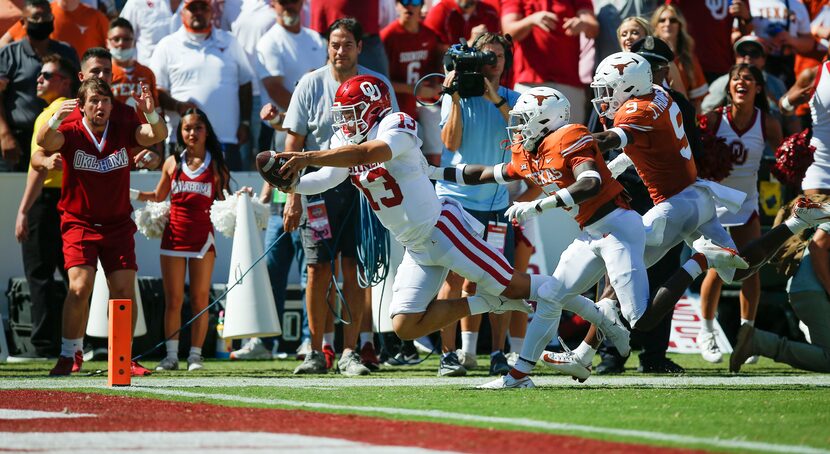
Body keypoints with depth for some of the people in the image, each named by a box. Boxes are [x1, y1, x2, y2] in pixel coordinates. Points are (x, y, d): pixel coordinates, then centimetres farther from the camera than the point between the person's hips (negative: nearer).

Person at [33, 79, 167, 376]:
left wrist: (151, 114, -40)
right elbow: (45, 142, -29)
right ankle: (70, 355, -3)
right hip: (79, 223, -2)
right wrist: (55, 120, -51)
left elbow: (158, 135, -18)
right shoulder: (71, 133, -10)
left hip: (118, 223, 2)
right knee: (79, 287, -16)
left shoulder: (123, 130, -4)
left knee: (124, 291, -4)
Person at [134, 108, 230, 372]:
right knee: (173, 299, 1)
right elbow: (159, 196, 20)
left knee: (200, 299, 1)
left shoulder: (216, 165, 3)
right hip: (174, 235, 2)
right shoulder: (173, 163, 8)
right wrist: (132, 195, 8)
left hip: (202, 235, -2)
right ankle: (171, 355, 4)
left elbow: (223, 201, 8)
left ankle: (195, 355, 5)